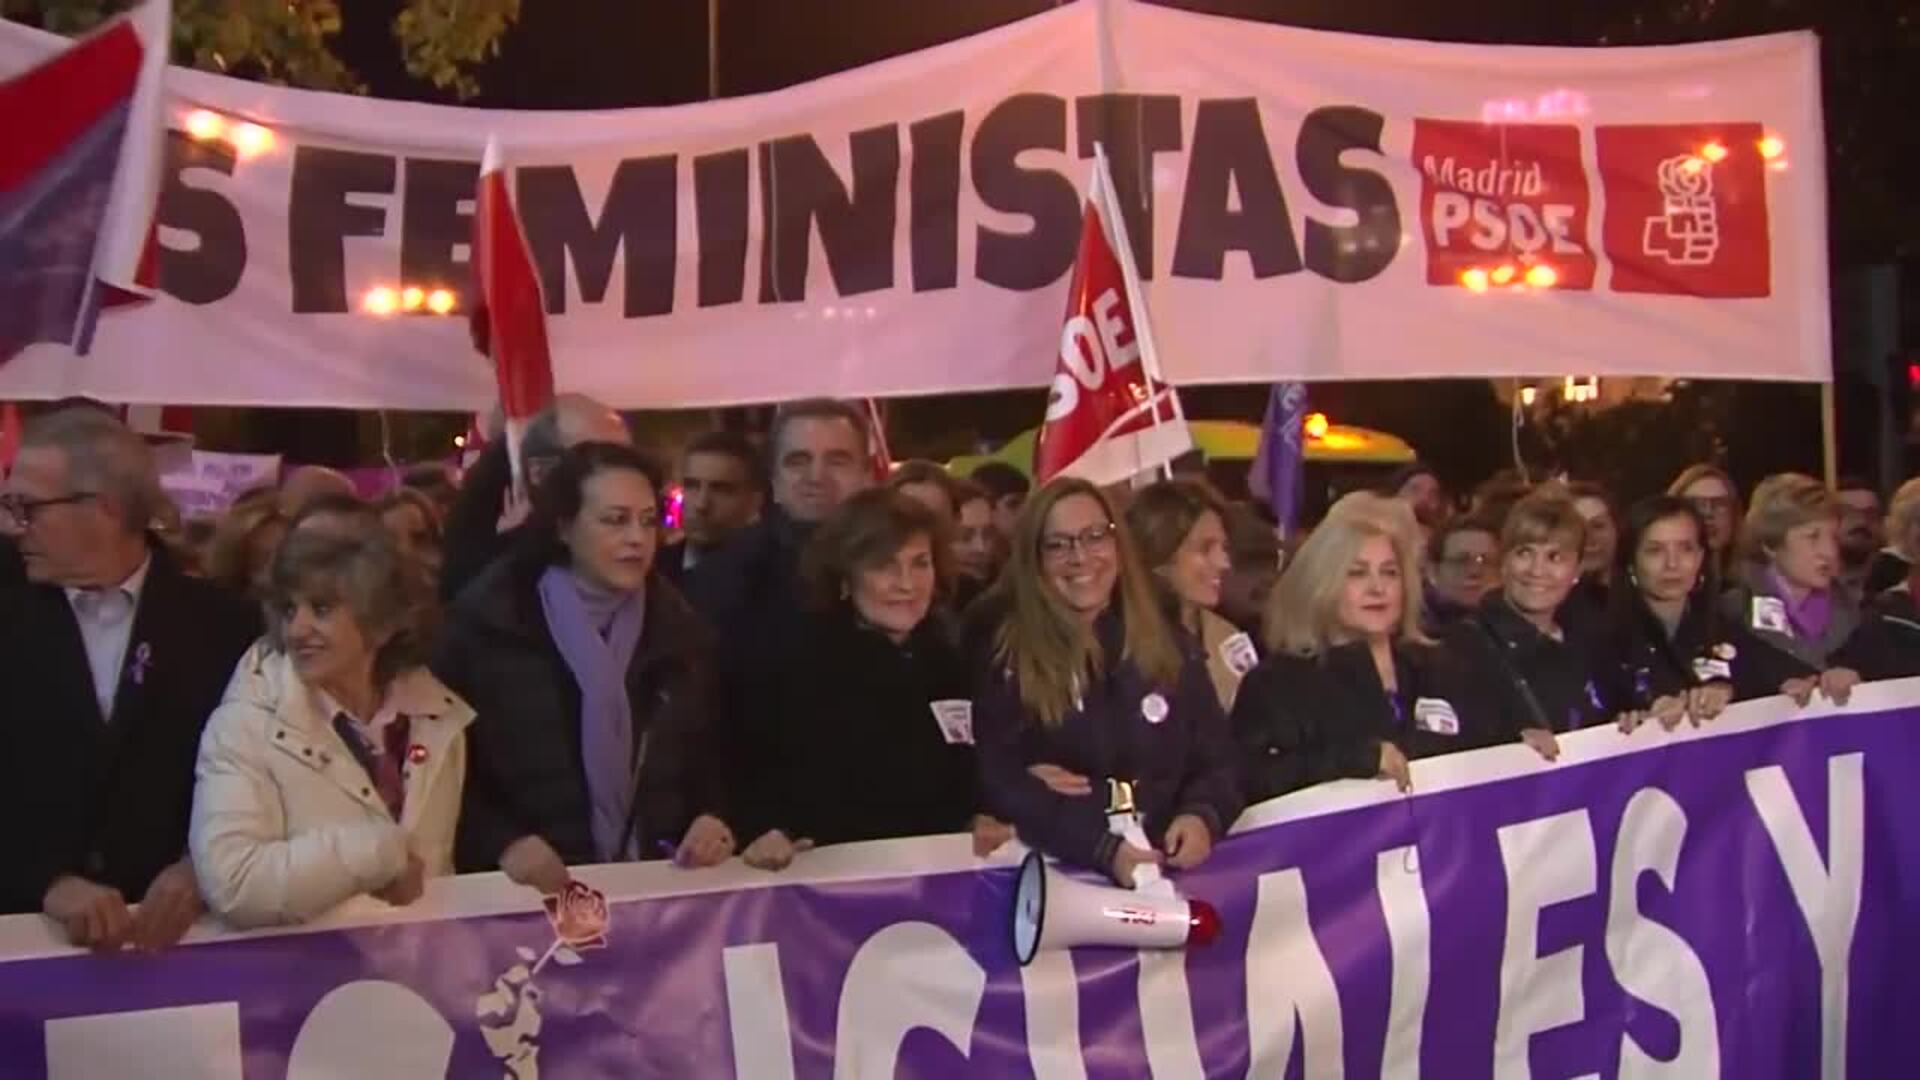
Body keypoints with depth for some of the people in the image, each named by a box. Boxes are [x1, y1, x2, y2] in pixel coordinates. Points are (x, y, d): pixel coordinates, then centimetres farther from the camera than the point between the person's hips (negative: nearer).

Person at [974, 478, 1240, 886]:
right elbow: (1001, 784, -7)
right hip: (1058, 871, -4)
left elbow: (1217, 760, 11)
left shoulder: (1170, 646, 11)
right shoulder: (1007, 658, 0)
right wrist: (1104, 850, -20)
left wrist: (1202, 816, -11)